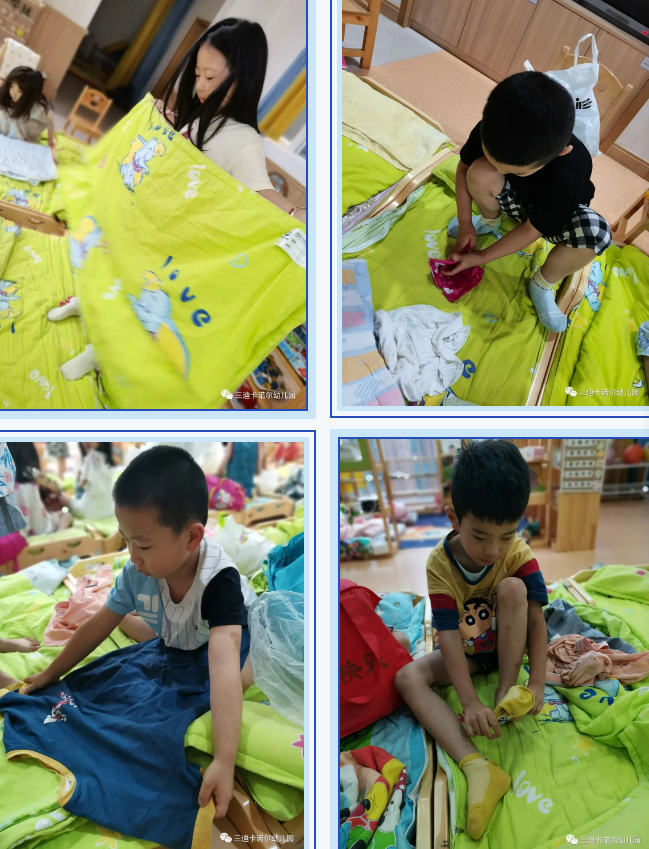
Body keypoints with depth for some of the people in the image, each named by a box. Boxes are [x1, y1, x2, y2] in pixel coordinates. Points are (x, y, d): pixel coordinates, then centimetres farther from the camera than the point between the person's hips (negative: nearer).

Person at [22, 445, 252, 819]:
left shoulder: (220, 580, -47)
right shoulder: (138, 572, -31)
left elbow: (223, 663, -59)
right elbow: (98, 626, -14)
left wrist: (224, 761, -68)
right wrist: (51, 674, -2)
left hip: (219, 635, -6)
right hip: (173, 641, 7)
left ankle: (248, 658, 6)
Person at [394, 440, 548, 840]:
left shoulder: (519, 554, -22)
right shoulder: (440, 564, -25)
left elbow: (537, 619, -25)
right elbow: (450, 636, -29)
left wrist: (536, 685, -35)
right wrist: (470, 703, -37)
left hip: (508, 648, 0)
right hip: (466, 653, 1)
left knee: (512, 587, -29)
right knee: (407, 677, -26)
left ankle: (507, 692, -19)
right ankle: (476, 766, -42)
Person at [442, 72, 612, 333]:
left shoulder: (568, 176, -43)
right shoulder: (492, 130, -33)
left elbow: (533, 229, -30)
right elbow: (464, 166, -12)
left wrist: (481, 257, -25)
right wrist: (465, 223, -15)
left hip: (556, 211, -3)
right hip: (512, 198, 3)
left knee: (595, 236, -37)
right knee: (480, 172, -32)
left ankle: (542, 284, -8)